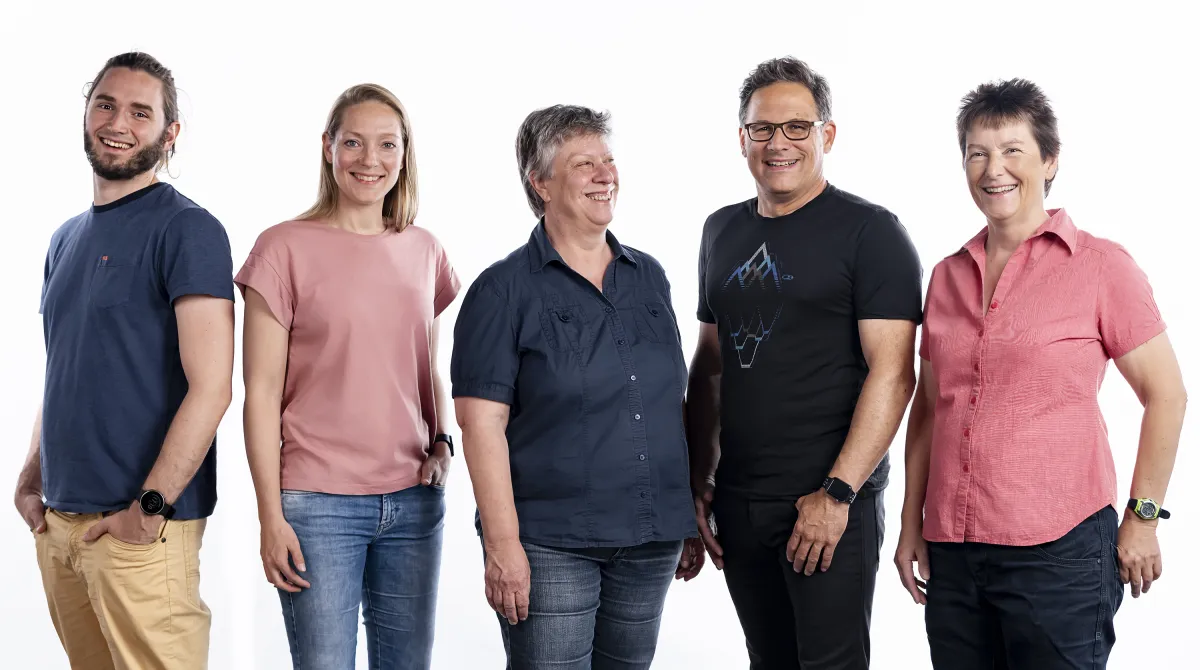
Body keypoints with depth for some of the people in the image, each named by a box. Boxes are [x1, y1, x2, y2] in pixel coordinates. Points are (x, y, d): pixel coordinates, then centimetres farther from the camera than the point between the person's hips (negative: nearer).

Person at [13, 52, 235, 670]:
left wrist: (150, 506, -18)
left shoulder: (186, 230, -9)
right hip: (57, 521, 7)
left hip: (141, 526, -7)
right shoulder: (67, 239, 16)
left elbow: (210, 387, -16)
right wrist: (31, 480, 10)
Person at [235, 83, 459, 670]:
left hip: (414, 501, 5)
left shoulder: (422, 250, 10)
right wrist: (271, 518, -9)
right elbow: (262, 393, -6)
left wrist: (441, 443, 2)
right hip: (318, 505, -5)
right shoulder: (284, 248, -5)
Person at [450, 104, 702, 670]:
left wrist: (692, 517, 15)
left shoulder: (649, 277, 12)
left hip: (651, 539, 5)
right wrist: (502, 544, -17)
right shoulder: (505, 290, -5)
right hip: (550, 544, -5)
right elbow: (482, 422, -11)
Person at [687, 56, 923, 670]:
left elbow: (891, 373, -13)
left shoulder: (869, 232, -7)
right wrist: (699, 481, 12)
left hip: (831, 503, -6)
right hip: (737, 503, 6)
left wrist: (837, 493, -19)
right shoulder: (723, 232, 13)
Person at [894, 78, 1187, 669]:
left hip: (1058, 550, -5)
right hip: (952, 551, 5)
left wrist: (1142, 518, -3)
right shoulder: (948, 276, 11)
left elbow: (1166, 395, -1)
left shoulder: (1100, 266, -4)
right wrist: (911, 524, 14)